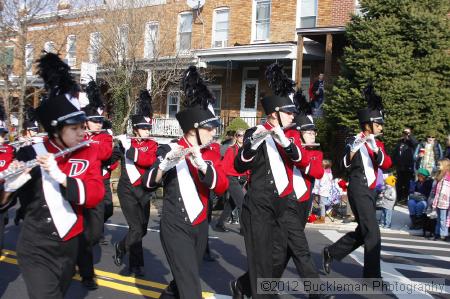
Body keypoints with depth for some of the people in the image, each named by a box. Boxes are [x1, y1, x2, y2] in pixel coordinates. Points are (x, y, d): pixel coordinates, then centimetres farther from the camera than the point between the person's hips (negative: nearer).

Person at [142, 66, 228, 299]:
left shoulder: (212, 153, 4)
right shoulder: (170, 150, -10)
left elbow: (222, 187, -10)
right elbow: (148, 183, -16)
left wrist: (202, 164, -28)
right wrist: (164, 165, -37)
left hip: (200, 225, 6)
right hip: (176, 226, -6)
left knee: (185, 279, 20)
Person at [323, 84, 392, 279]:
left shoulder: (378, 144, 14)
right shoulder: (353, 141, -7)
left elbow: (386, 164, -3)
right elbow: (346, 164, -22)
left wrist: (375, 149, -21)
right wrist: (353, 149, -39)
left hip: (370, 191, 8)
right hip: (359, 190, -8)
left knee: (362, 232, 14)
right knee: (373, 234, -9)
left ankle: (331, 252, 28)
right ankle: (372, 276, 0)